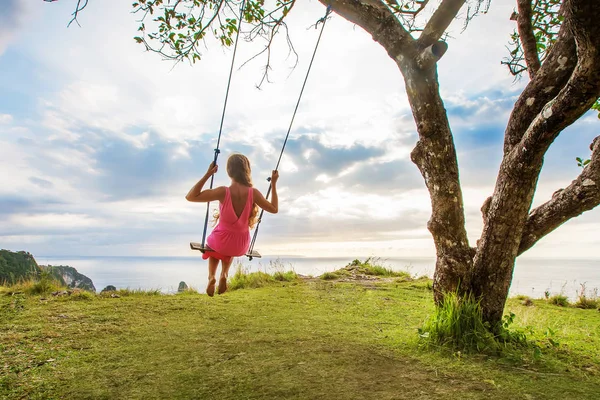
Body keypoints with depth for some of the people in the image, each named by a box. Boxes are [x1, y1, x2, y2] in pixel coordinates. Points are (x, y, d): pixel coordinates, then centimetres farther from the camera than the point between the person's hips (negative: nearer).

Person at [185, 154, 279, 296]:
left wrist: (207, 175, -18)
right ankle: (224, 275, 27)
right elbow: (274, 209, -3)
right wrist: (273, 184, 1)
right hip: (241, 247, 2)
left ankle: (211, 276, 22)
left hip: (220, 242, -1)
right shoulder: (253, 193, -19)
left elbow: (190, 197, -17)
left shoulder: (223, 192, -24)